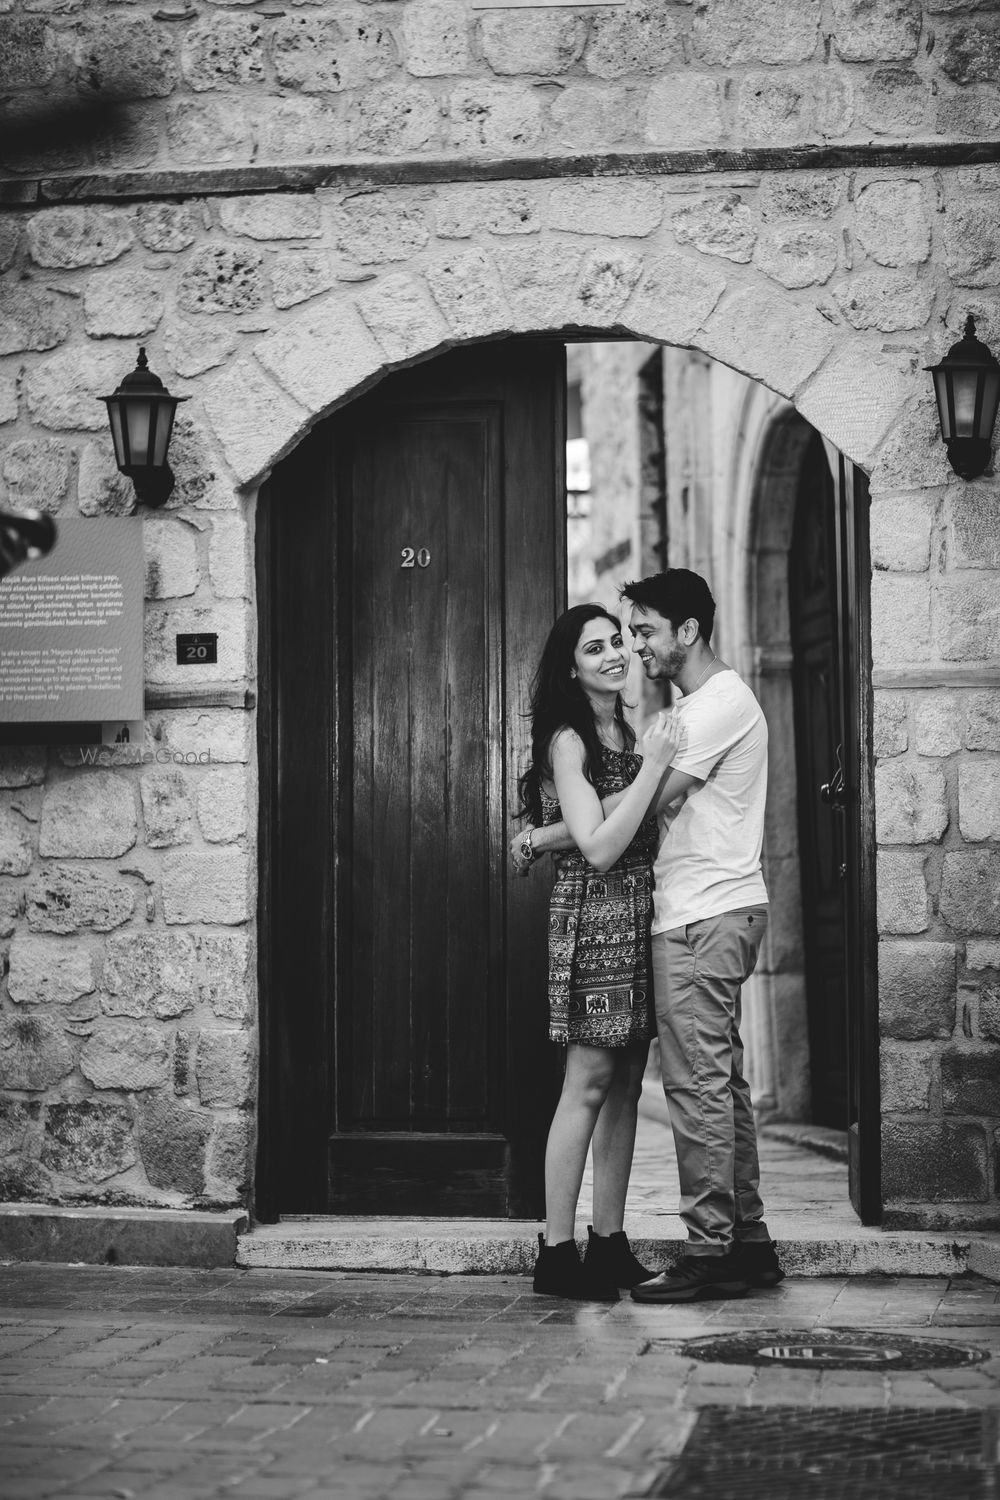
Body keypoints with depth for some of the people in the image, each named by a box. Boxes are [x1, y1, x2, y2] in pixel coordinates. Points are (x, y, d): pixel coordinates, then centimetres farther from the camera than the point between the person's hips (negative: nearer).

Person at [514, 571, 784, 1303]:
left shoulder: (719, 703, -13)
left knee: (698, 1083, -8)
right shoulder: (713, 701, 20)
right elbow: (663, 806, 17)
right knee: (723, 1082, 12)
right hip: (718, 913, 11)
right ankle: (749, 1243, 16)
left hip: (704, 919, -11)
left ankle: (710, 1252, -5)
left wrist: (544, 837, -9)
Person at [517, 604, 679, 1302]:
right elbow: (599, 847, -17)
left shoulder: (630, 730, 15)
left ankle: (610, 1243, 15)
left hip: (641, 917, 8)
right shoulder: (568, 740, -9)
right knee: (589, 1083, -7)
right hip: (594, 914, -8)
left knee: (625, 1085, 9)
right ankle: (557, 1254, -2)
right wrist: (654, 766, -18)